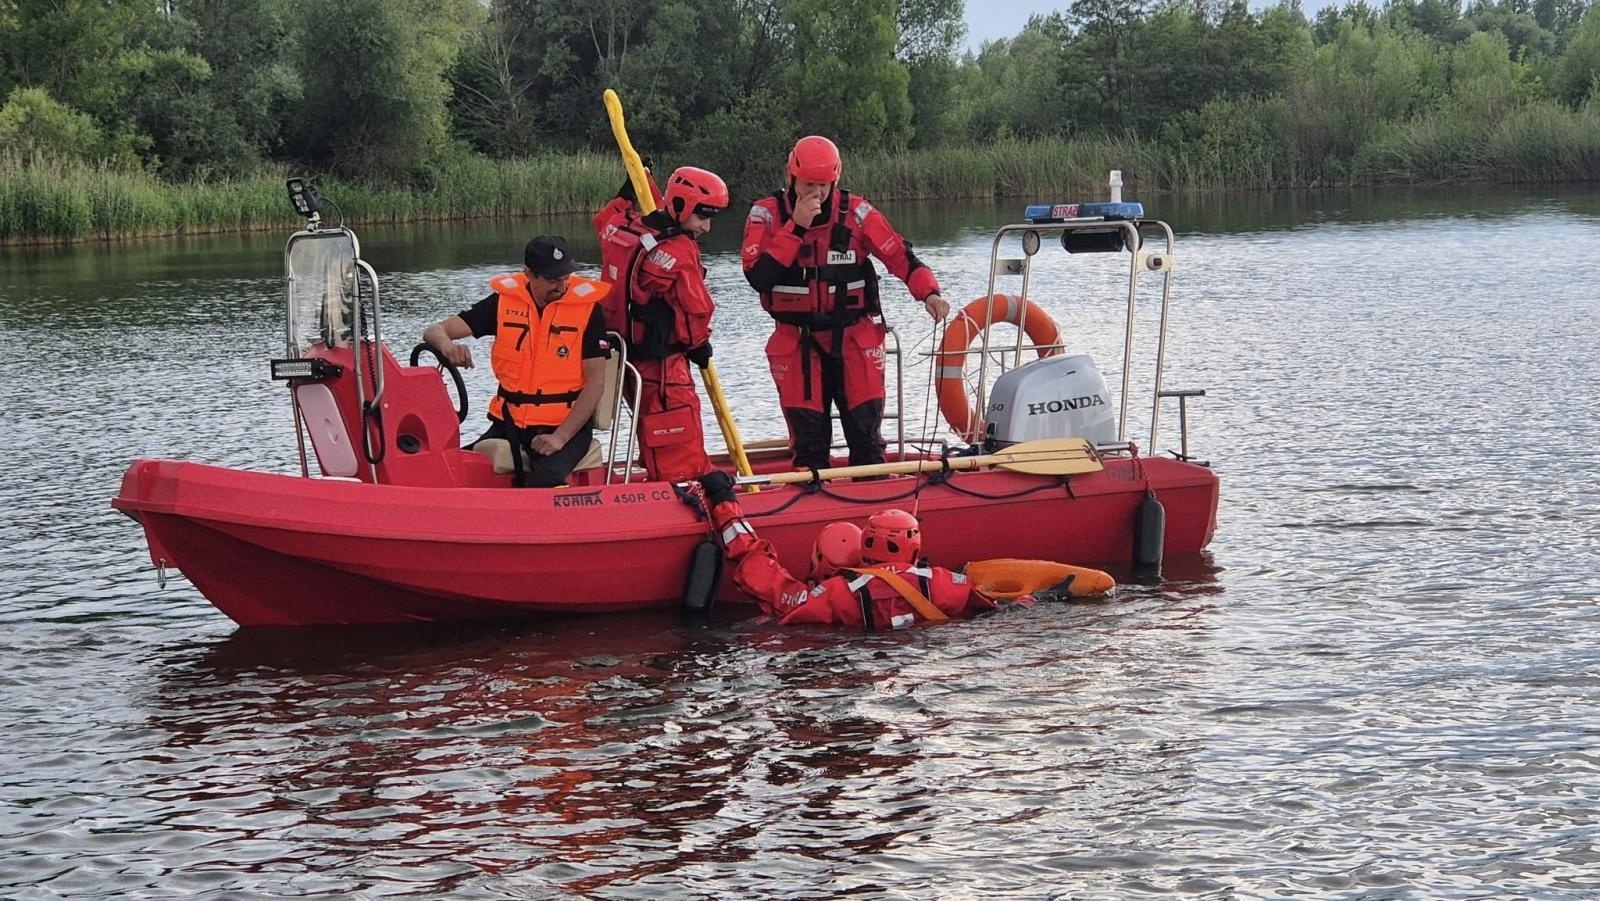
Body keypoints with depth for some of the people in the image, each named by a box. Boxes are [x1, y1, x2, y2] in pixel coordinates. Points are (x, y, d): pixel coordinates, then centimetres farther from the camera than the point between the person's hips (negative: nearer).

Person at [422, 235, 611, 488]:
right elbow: (434, 331, 0)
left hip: (567, 424, -4)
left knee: (545, 481, -34)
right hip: (510, 422, 4)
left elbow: (595, 383, -6)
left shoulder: (586, 308, -5)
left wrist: (560, 437, -17)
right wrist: (447, 345, -27)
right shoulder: (504, 301, 2)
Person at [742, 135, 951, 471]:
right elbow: (757, 276, -18)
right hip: (797, 343, 0)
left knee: (866, 432, 1)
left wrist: (928, 292, -18)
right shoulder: (766, 214, -5)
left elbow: (900, 255, -1)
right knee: (808, 437, 0)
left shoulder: (855, 212, -3)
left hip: (855, 339, 1)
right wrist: (795, 228, -22)